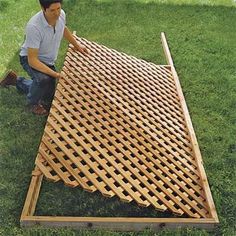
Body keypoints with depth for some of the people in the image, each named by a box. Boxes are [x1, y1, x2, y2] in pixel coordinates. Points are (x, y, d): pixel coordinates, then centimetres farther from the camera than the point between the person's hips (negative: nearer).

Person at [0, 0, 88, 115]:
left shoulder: (61, 14, -19)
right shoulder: (34, 27, -38)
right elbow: (32, 60, -35)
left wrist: (77, 45, 13)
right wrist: (54, 74, -40)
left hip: (47, 60, 7)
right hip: (30, 59, -7)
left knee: (48, 98, 16)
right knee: (44, 79, -40)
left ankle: (16, 80, 36)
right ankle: (33, 102, -6)